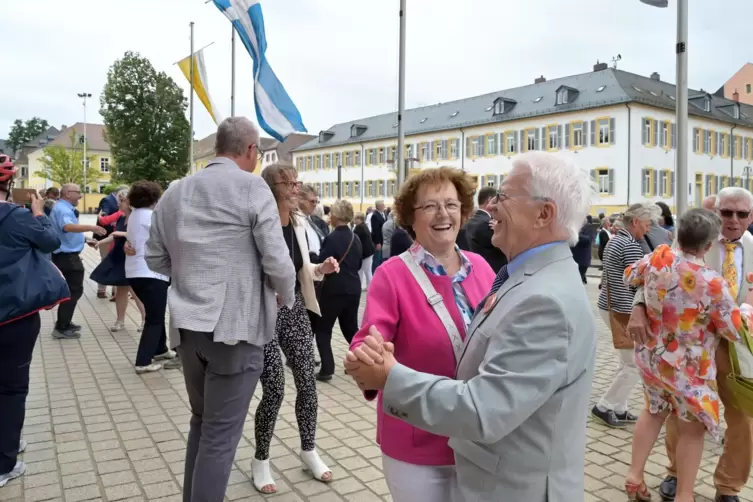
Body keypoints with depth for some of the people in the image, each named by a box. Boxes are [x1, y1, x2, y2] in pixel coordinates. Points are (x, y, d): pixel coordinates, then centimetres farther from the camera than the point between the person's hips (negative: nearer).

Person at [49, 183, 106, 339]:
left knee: (71, 289, 20)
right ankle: (61, 328, -1)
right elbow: (68, 227, -41)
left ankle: (64, 323, 30)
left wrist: (86, 239, 24)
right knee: (75, 291, -5)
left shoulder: (64, 208, 14)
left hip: (66, 255, 11)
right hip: (67, 256, -11)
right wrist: (91, 227, -50)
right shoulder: (62, 209, -19)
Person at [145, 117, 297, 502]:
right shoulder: (252, 188, -9)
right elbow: (276, 260, -13)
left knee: (201, 422, 22)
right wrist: (286, 297, 5)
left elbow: (155, 258, 14)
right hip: (236, 325, -6)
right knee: (221, 434, 2)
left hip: (188, 325, 6)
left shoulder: (175, 192, 8)